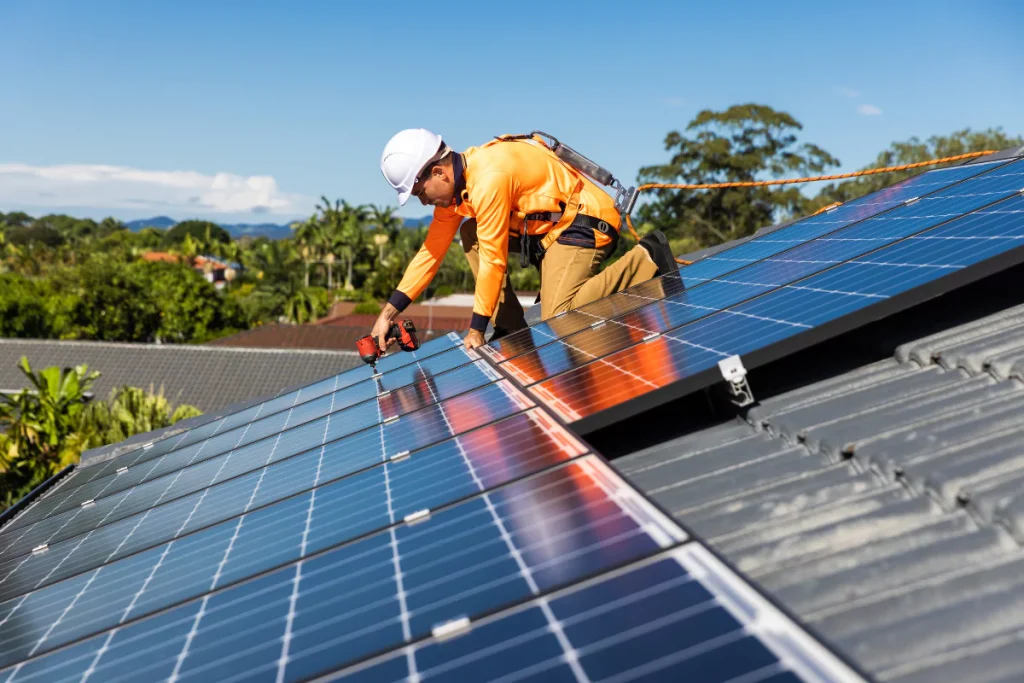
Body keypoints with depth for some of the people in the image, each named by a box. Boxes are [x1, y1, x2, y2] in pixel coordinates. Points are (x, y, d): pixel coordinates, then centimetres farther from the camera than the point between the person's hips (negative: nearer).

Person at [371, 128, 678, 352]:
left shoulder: (488, 178, -27)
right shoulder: (454, 181, 3)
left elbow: (493, 260, -23)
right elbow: (431, 251, 6)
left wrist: (476, 330, -14)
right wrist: (388, 313, 3)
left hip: (585, 222, -10)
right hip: (548, 224, 10)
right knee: (471, 234, 2)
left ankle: (645, 259, -9)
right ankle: (511, 328, 2)